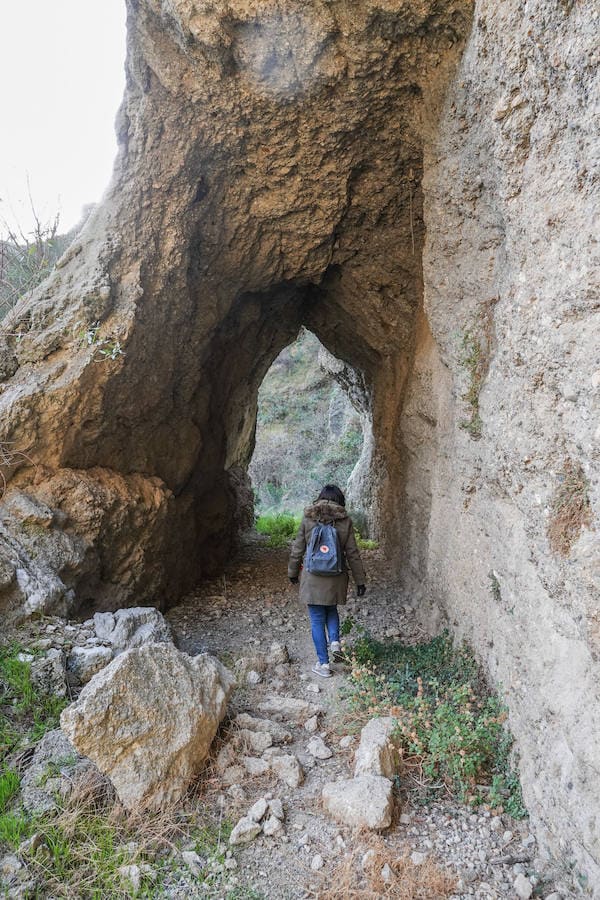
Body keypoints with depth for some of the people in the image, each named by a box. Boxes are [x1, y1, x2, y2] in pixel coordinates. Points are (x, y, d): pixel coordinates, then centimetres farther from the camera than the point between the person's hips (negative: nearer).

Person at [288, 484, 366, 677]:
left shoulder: (308, 520, -5)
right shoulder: (345, 521, -5)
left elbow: (297, 550, 1)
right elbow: (352, 554, -2)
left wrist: (293, 572, 16)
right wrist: (360, 581, 5)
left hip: (312, 579, -1)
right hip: (336, 579, 2)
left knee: (317, 620, 9)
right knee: (331, 610, 28)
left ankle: (323, 663, 13)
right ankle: (335, 642, 8)